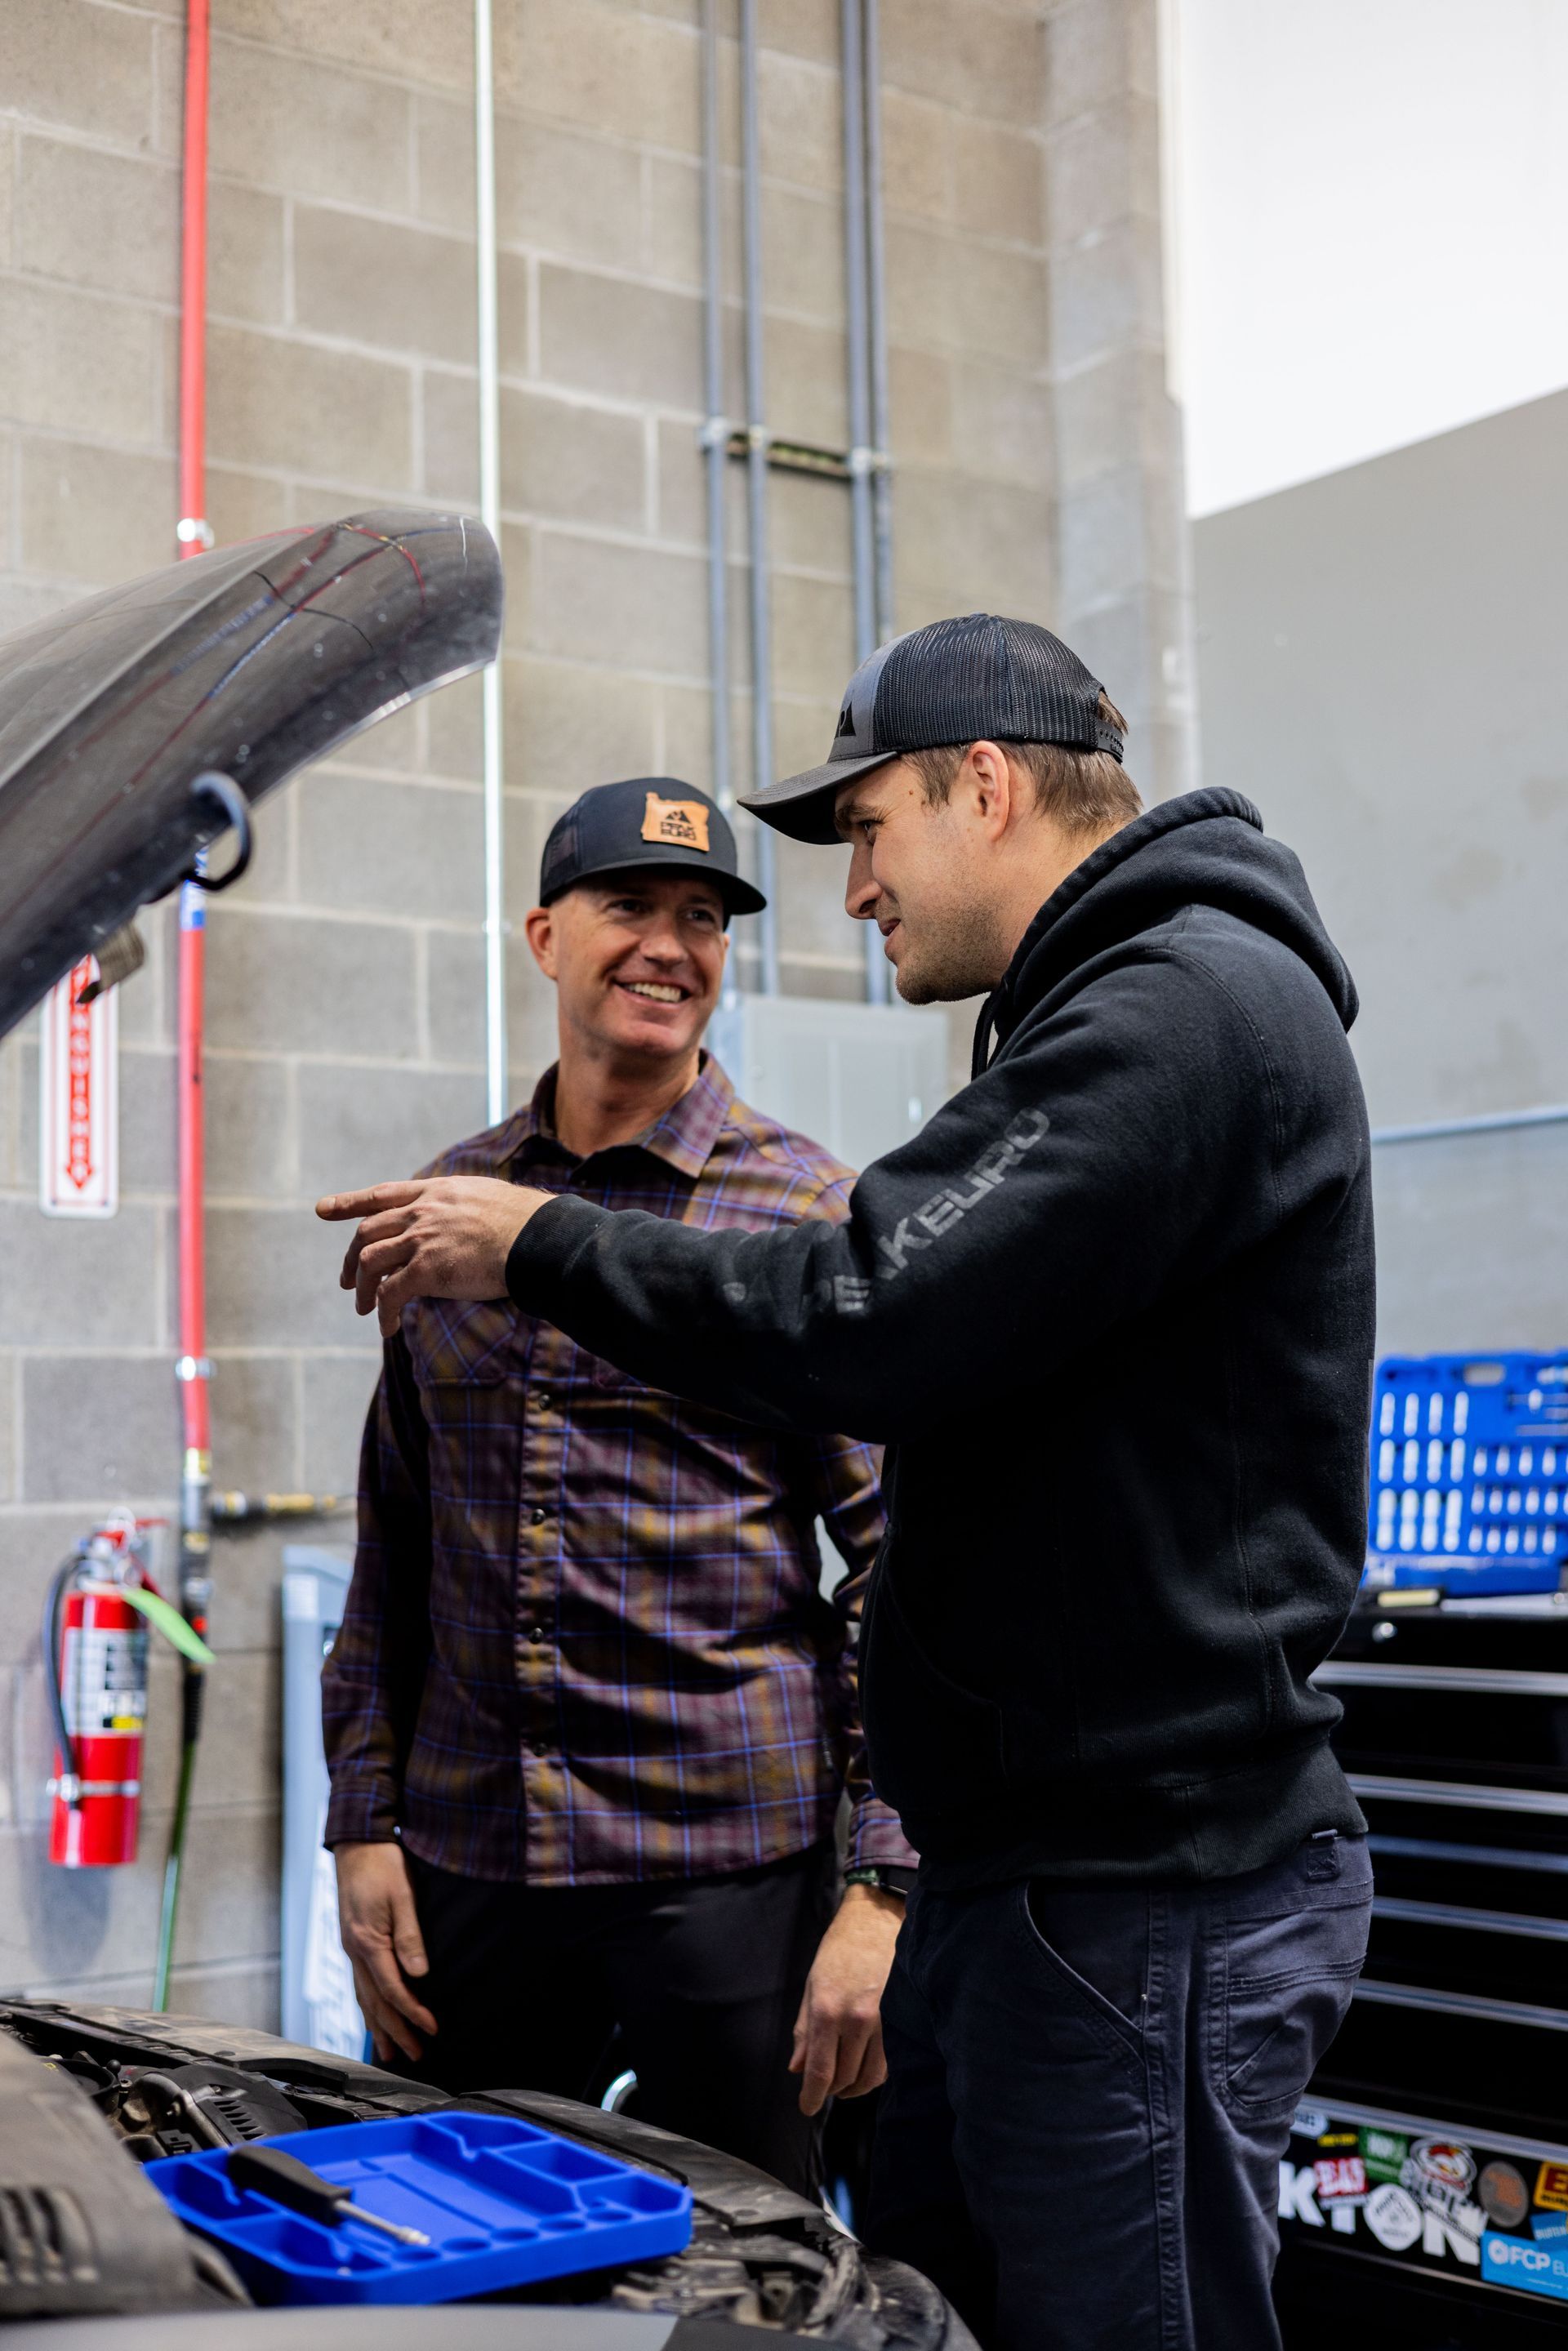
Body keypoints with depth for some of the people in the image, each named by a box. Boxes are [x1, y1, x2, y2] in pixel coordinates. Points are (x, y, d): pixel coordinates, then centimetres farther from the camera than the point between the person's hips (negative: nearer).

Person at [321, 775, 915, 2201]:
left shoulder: (810, 1214, -3)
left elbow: (904, 1573, -6)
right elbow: (394, 1551, 15)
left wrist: (883, 1889, -12)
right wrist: (365, 1822, 8)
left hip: (728, 1861, -4)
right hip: (463, 1861, 4)